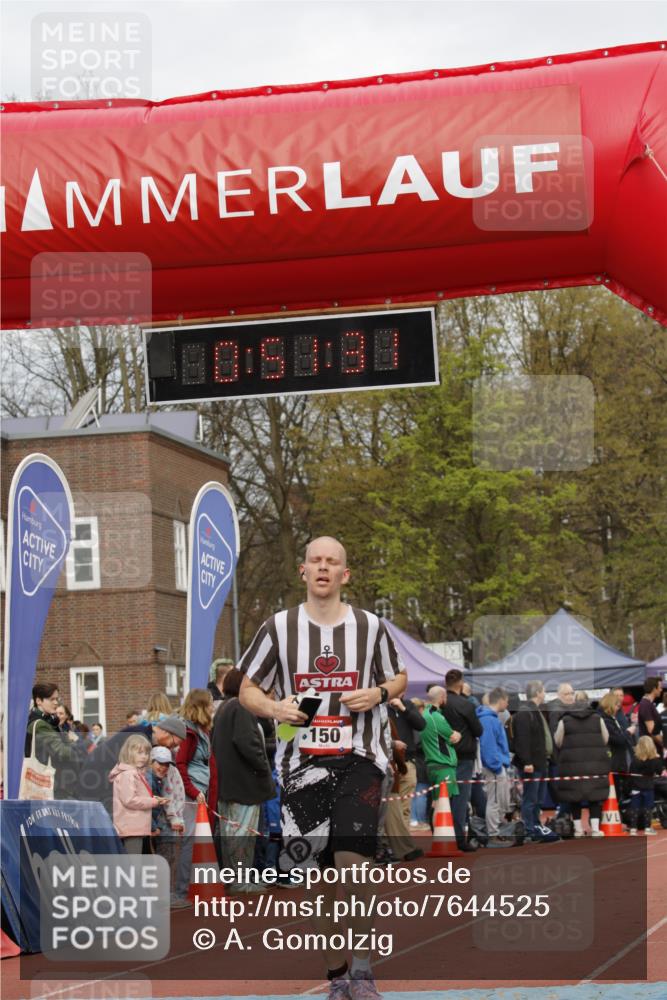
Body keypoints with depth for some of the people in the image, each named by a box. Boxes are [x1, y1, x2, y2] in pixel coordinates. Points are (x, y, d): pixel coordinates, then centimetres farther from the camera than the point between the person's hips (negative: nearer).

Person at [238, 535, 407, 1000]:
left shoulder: (371, 626, 4)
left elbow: (399, 677, 17)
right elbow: (247, 688, 9)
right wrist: (273, 708, -12)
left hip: (358, 759, -1)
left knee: (352, 861, -18)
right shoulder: (280, 627, 4)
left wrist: (379, 693, -5)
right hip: (303, 762, 1)